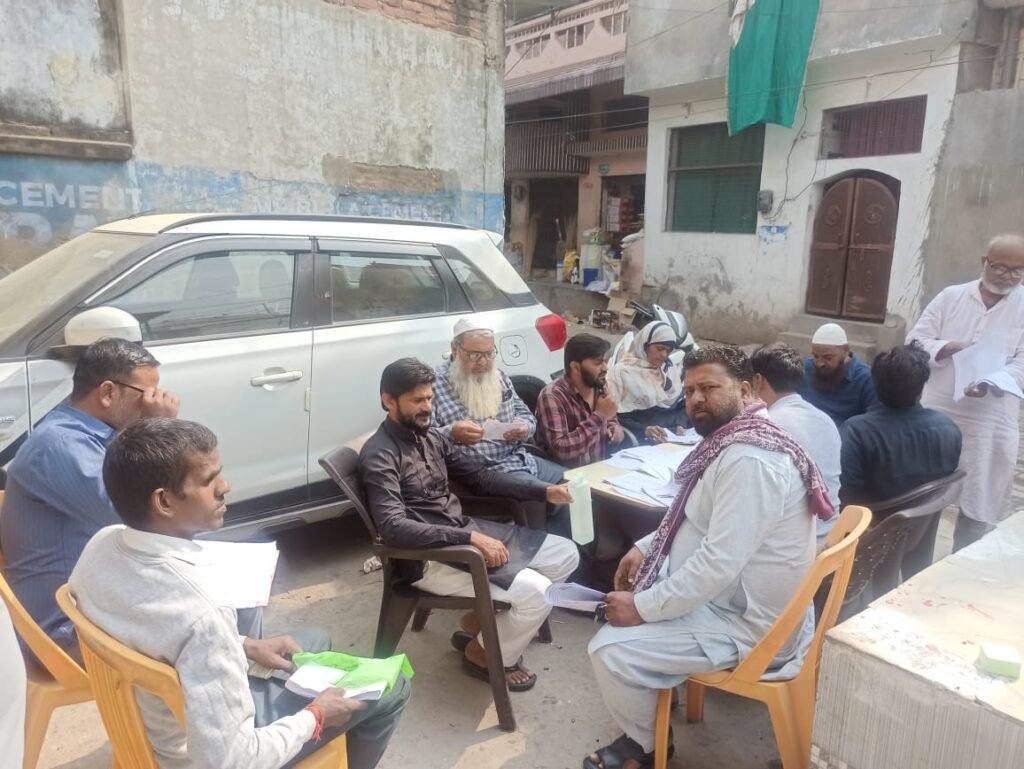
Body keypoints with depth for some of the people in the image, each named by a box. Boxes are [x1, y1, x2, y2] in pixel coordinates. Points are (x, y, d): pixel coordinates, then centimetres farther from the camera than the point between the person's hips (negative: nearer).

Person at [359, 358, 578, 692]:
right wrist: (470, 537, -31)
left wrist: (544, 491, 2)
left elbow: (479, 476, 13)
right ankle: (484, 653, 9)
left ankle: (476, 622, 15)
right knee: (536, 593, -23)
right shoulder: (379, 455, -16)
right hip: (430, 557, -9)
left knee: (566, 555, 5)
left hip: (466, 530, 9)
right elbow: (394, 527, -27)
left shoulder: (431, 437, 9)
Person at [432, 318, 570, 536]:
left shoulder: (500, 377, 13)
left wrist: (525, 427, -6)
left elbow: (526, 415, 18)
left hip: (520, 459, 8)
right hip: (481, 472, -7)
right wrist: (452, 433, -30)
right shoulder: (435, 383, -7)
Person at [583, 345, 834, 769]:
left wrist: (643, 608, -22)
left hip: (746, 622, -10)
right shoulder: (730, 440, 6)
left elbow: (719, 564, -32)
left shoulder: (749, 459, -29)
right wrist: (645, 547, 6)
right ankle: (656, 696, 31)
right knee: (631, 595, 20)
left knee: (609, 650, -14)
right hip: (730, 595, 11)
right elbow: (698, 519, 19)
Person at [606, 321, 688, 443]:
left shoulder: (672, 370, 16)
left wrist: (681, 425, -5)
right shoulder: (621, 371, -1)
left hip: (674, 438, 4)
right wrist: (644, 430, -21)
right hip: (638, 439, -4)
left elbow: (682, 405, 16)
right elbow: (614, 417, -7)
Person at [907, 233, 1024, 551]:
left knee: (978, 501, 8)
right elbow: (915, 340, 2)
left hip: (990, 422, -1)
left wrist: (991, 384, -26)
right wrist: (946, 348, -17)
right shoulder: (951, 296, 3)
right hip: (936, 414, 1)